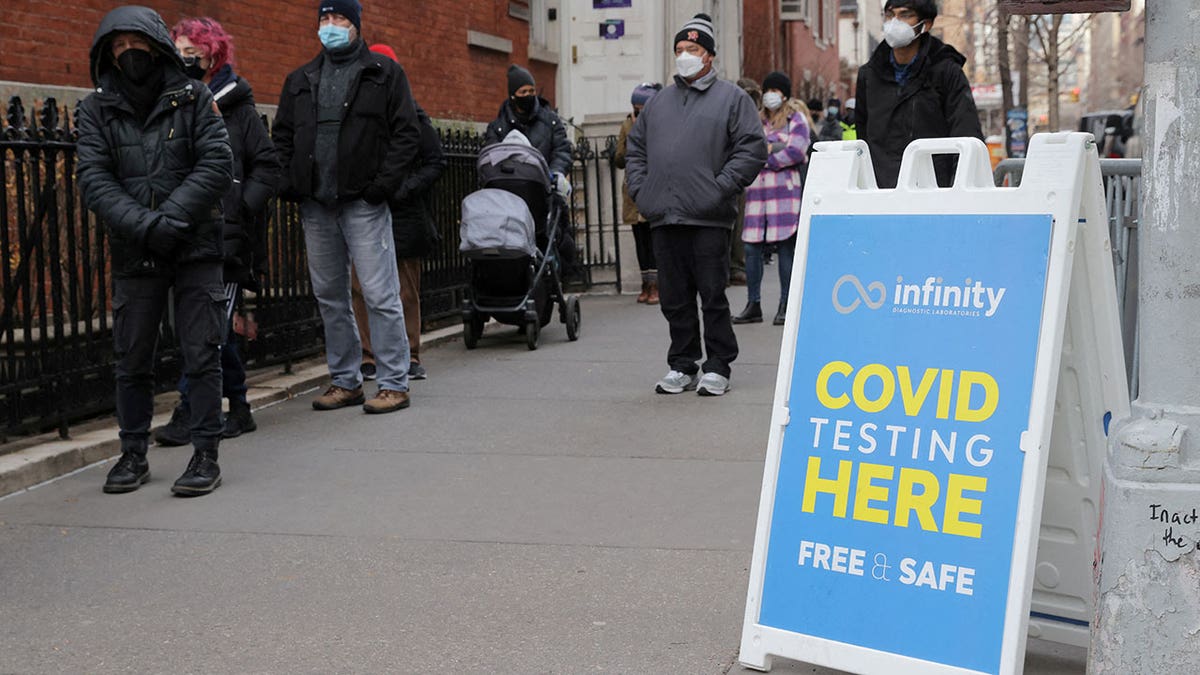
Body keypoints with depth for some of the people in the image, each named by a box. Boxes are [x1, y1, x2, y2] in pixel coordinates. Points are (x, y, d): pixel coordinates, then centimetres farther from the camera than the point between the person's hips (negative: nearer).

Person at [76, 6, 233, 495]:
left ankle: (205, 456, 4)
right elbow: (93, 179, -4)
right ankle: (133, 455, 21)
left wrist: (171, 219, -17)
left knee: (201, 355, -3)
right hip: (133, 253, 2)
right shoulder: (96, 109, 5)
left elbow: (217, 165, -7)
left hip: (195, 247, -2)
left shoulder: (194, 98, 1)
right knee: (132, 359, 8)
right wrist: (144, 226, -19)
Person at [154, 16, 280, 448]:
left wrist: (243, 209, -10)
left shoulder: (236, 106, 3)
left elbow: (267, 165, 1)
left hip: (226, 233, -4)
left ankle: (188, 412, -6)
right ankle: (238, 410, 19)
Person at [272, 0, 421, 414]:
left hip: (363, 204, -5)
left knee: (380, 295, -7)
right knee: (329, 296, 10)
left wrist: (383, 184, -12)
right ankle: (345, 381, 20)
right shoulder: (300, 80, 17)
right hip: (315, 206, 5)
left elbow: (406, 134, -2)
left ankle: (394, 384, 0)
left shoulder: (384, 74, 4)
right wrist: (289, 183, 3)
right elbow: (282, 136, 19)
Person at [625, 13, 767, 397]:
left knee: (713, 296, -2)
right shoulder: (659, 102, 21)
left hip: (709, 219, -5)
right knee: (674, 299, 8)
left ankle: (717, 369, 8)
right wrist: (640, 190, 10)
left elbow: (753, 149, -3)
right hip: (663, 218, 5)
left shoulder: (731, 98, 6)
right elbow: (635, 149, 25)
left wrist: (721, 188, -11)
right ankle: (681, 367, 18)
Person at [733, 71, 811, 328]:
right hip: (757, 190, 5)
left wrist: (764, 159, -3)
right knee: (751, 248, -1)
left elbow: (796, 152, -6)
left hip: (785, 189, -5)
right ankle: (753, 304, 5)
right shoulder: (758, 121, 22)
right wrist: (770, 147, -4)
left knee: (786, 247, -5)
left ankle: (786, 305, 0)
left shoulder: (796, 118, 7)